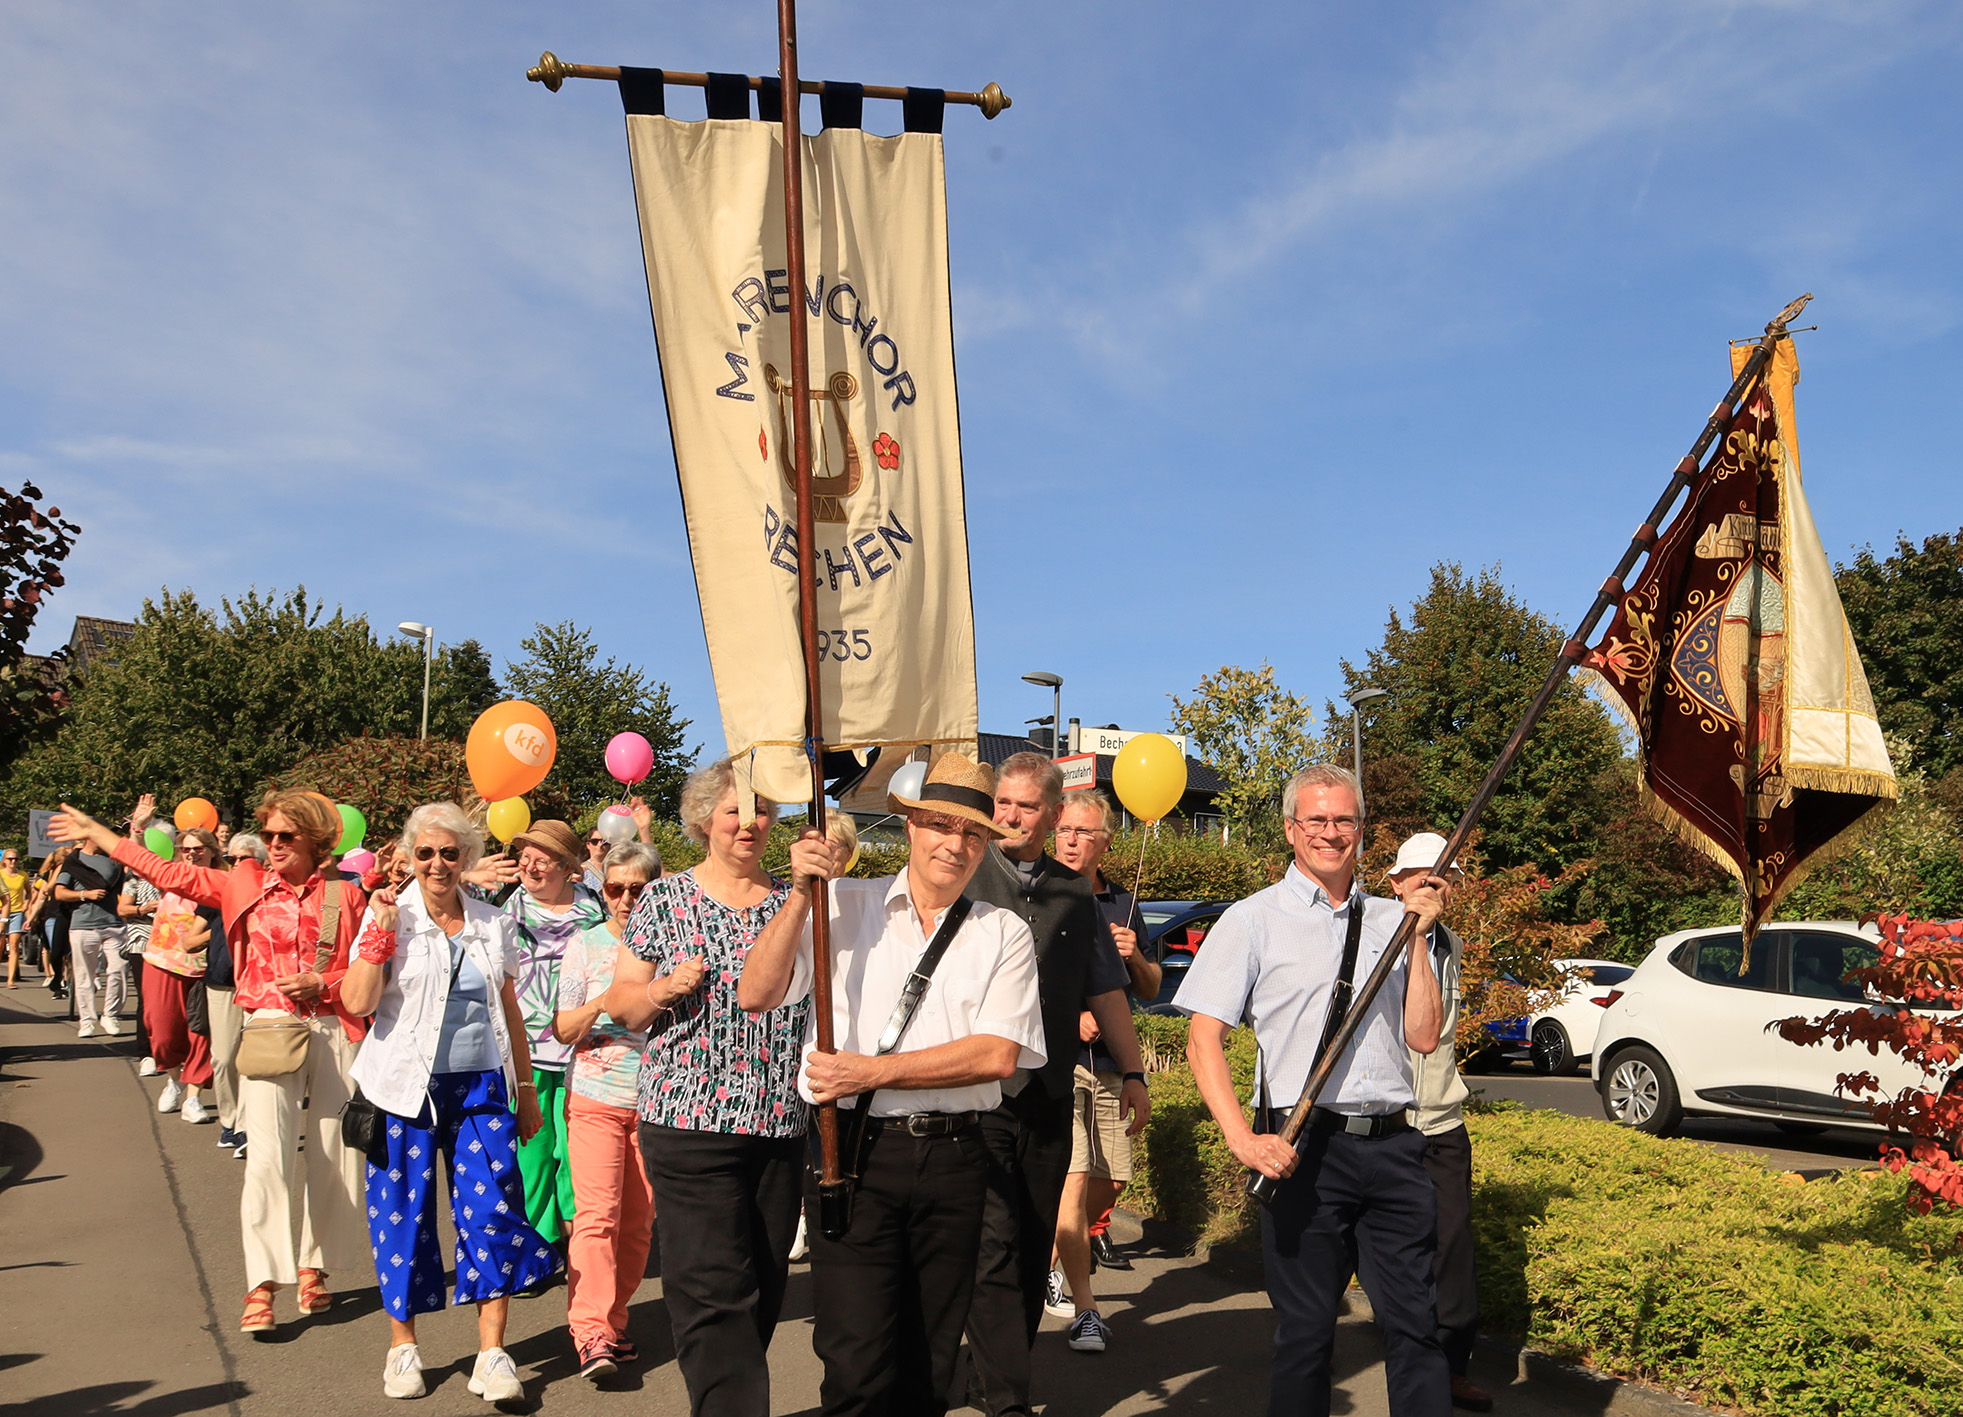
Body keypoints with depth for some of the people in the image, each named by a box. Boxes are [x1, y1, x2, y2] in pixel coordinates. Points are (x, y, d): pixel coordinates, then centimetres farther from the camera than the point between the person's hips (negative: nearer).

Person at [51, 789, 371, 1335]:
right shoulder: (247, 884, 7)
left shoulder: (344, 892, 3)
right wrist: (100, 836, 14)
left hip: (333, 1031, 0)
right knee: (267, 1155, -11)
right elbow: (172, 874, 11)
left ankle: (313, 1265, 23)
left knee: (330, 1153, 5)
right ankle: (262, 1284, -7)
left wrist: (322, 984, -12)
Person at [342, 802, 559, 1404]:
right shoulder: (390, 917, -1)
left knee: (492, 1209, -5)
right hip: (406, 1089, -2)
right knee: (403, 1212, 5)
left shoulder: (494, 924, 7)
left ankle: (492, 1353, 4)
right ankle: (402, 1343, 24)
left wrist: (526, 1089, 15)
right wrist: (381, 929, -17)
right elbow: (358, 1002, -12)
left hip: (480, 1088, 2)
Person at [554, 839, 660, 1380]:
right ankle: (591, 1334, -12)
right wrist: (599, 1006, -17)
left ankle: (614, 1322, 19)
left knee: (639, 1220, 5)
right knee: (597, 1213, -13)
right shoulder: (585, 945, 3)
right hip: (594, 1097, -2)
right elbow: (563, 1031, 0)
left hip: (654, 1100, 2)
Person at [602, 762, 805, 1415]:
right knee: (713, 1292, -9)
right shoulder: (666, 898, 4)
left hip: (780, 1121, 3)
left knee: (765, 1288, 10)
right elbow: (620, 1004, 7)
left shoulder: (793, 901, 9)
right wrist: (665, 988, -13)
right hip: (691, 1119, -3)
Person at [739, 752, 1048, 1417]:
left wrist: (874, 1071, -12)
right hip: (852, 1150, -2)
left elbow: (999, 1055, -5)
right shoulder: (845, 906, 5)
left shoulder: (1004, 933, 7)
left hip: (954, 1158, 2)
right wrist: (801, 893, -11)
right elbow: (755, 994, -2)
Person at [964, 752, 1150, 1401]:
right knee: (993, 1245, -8)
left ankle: (997, 1374, 27)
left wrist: (1133, 1072, 15)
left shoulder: (1075, 893, 11)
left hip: (1049, 1097, 4)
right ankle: (1005, 1397, 0)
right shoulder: (963, 878, -2)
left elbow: (1107, 993, 18)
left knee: (1034, 1247, 12)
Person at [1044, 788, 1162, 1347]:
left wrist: (1134, 957, -3)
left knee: (1110, 1181, 8)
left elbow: (1151, 990, 18)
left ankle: (1060, 1265, 33)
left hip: (1111, 1063, 5)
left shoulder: (1122, 905, 13)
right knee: (1072, 1179, -11)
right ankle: (1083, 1309, -3)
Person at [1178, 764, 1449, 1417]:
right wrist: (1242, 1138, -14)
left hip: (1392, 1145, 3)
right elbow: (1203, 1039, -2)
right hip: (1304, 1148, -3)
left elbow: (1423, 1037, 7)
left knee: (1415, 1324, 5)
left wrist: (1418, 937, -1)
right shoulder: (1254, 920, 3)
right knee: (1306, 1331, 5)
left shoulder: (1389, 920, 13)